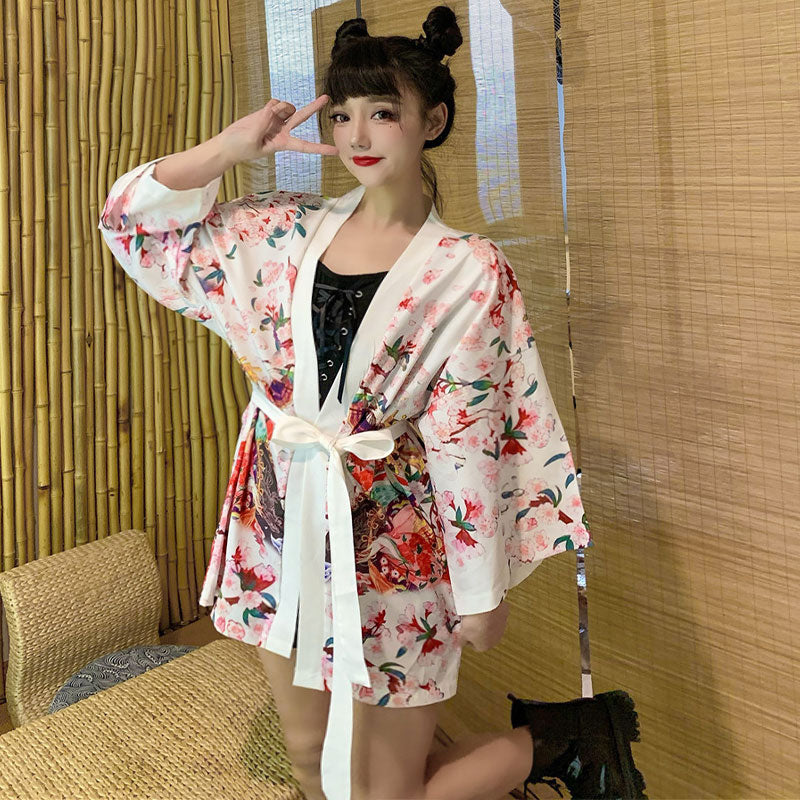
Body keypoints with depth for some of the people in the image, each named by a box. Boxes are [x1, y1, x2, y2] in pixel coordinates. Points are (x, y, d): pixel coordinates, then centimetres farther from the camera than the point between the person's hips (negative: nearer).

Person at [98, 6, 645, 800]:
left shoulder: (468, 271, -11)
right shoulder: (291, 230, 1)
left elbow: (467, 439, -11)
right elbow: (133, 218, 4)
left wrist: (482, 590, -7)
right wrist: (233, 146, -6)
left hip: (389, 539, -5)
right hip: (285, 525, 5)